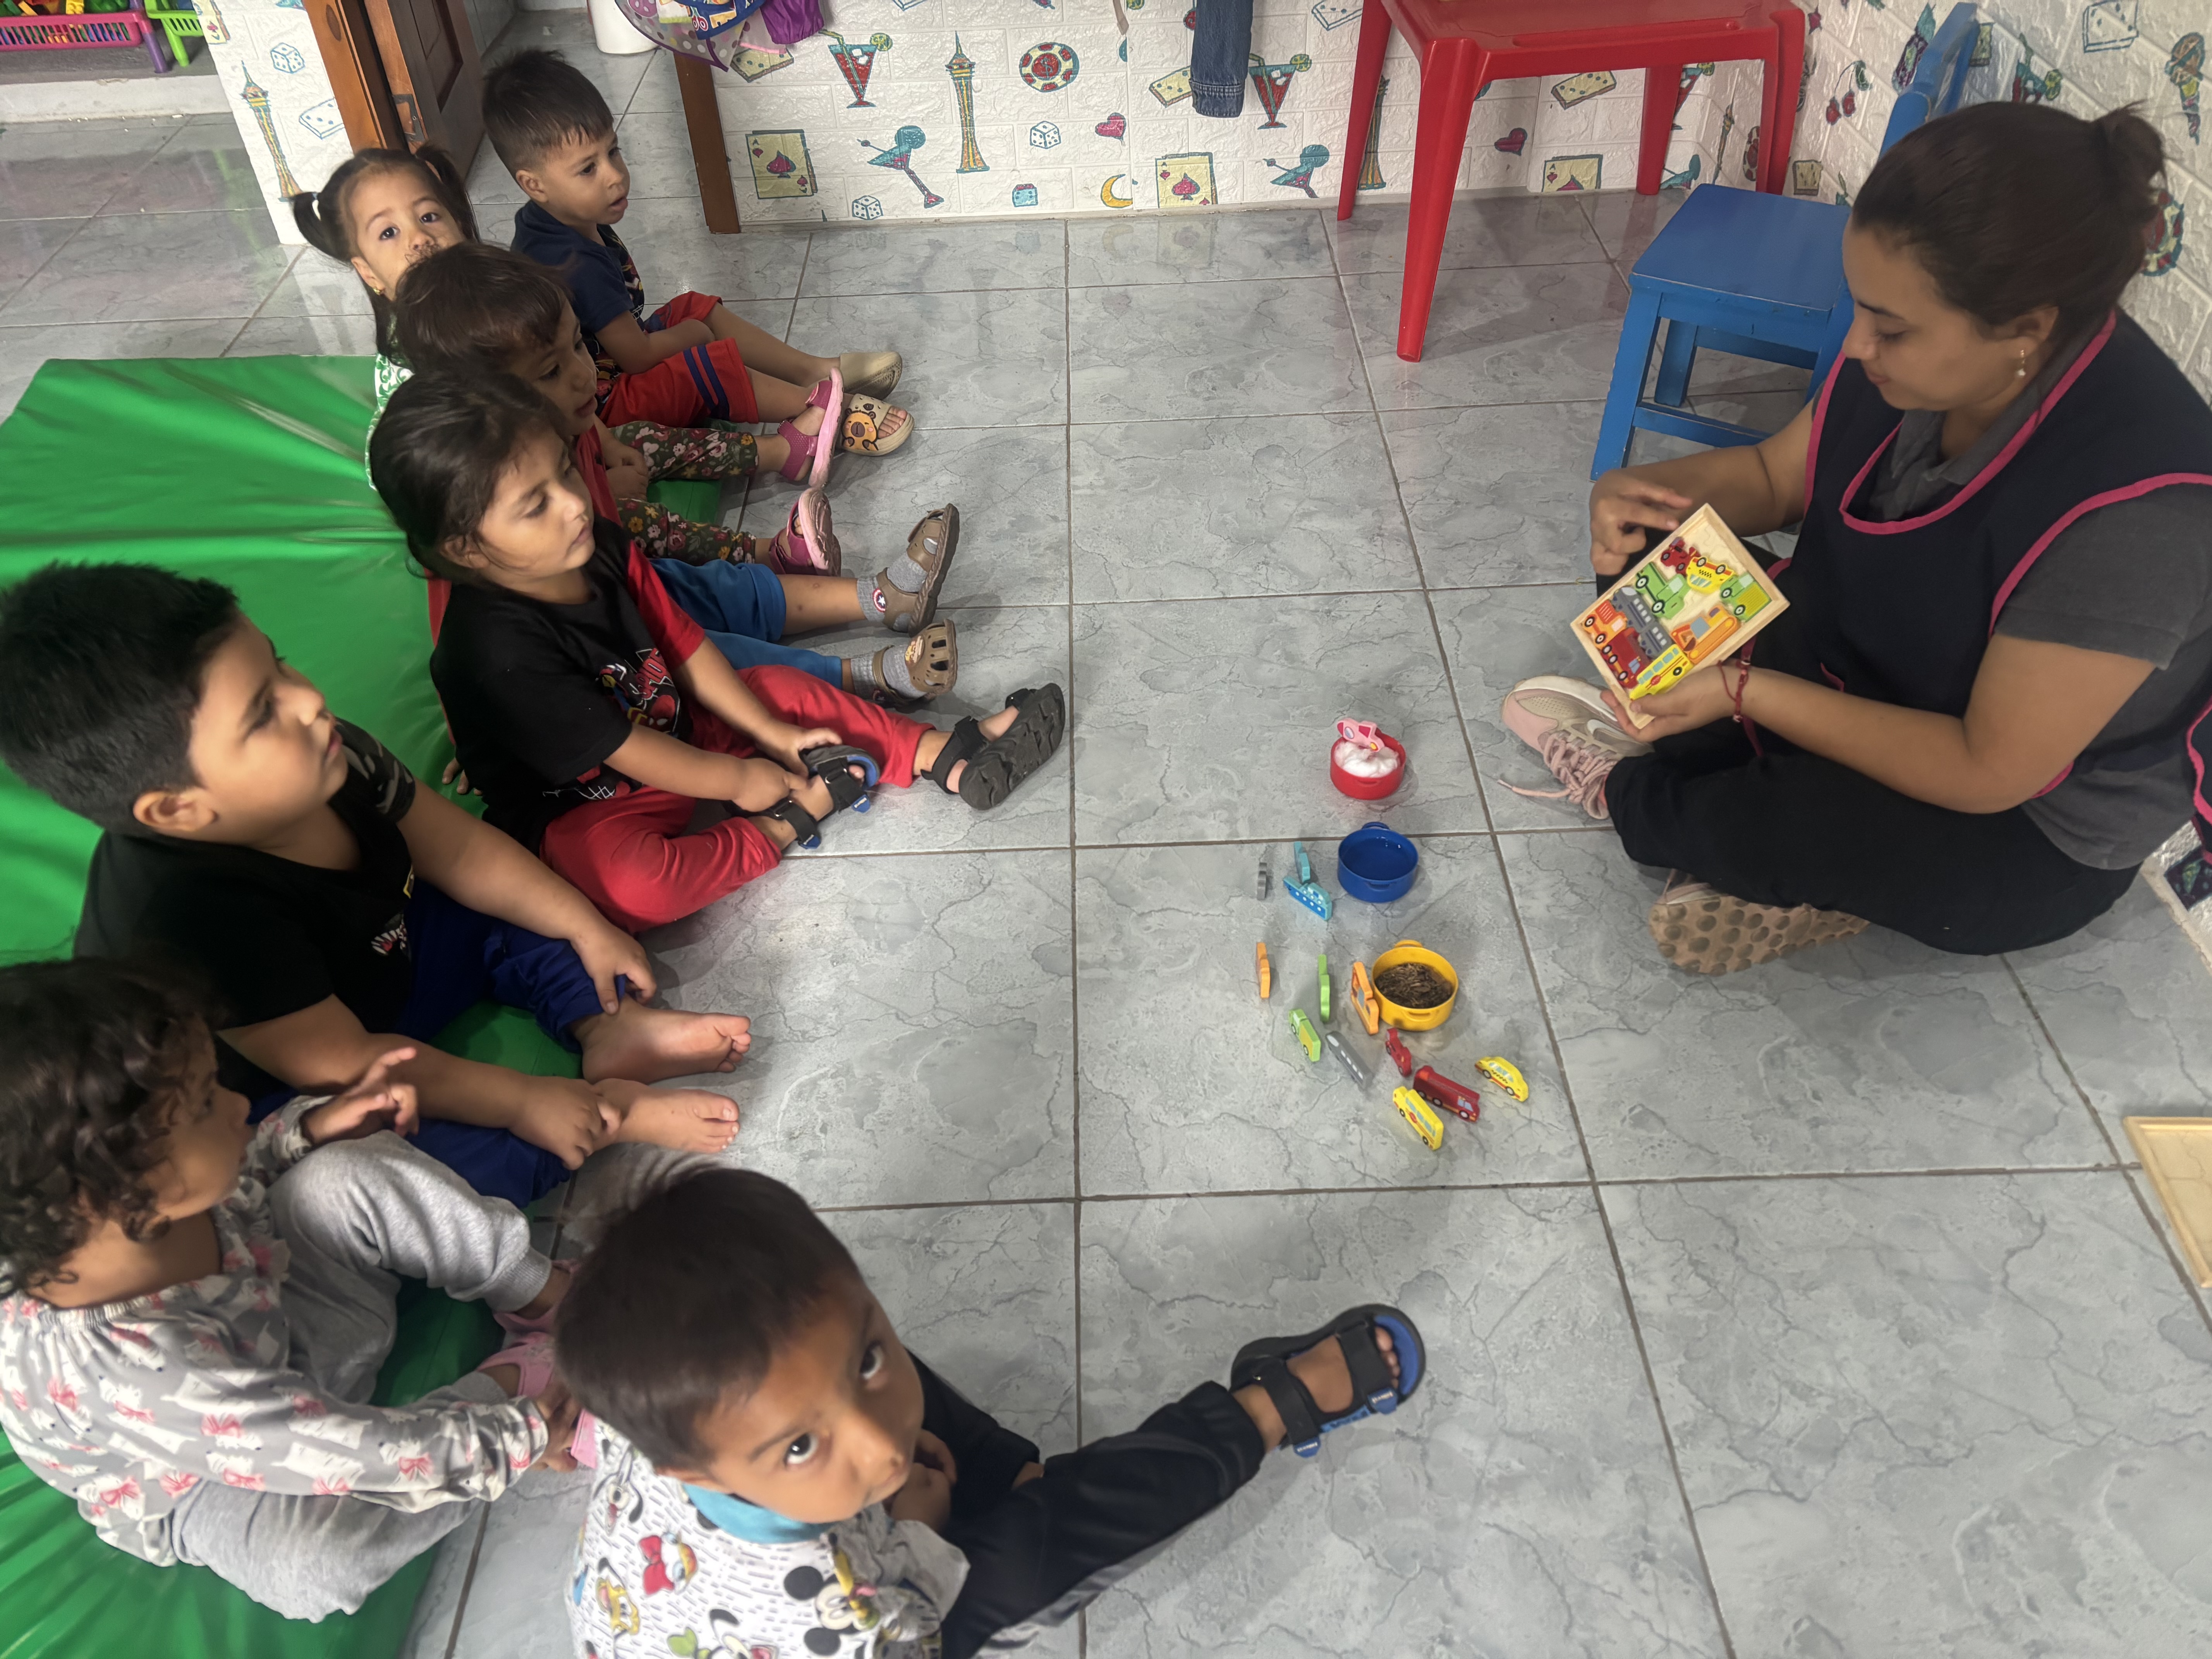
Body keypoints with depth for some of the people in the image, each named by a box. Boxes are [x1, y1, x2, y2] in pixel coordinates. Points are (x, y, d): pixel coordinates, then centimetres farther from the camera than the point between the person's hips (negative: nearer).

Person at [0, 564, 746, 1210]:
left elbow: (458, 847, -2)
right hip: (274, 1103, -8)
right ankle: (610, 1121, -17)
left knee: (509, 899, 3)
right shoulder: (189, 919, -40)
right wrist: (521, 1101, -27)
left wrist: (586, 927, -4)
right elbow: (343, 1064, -33)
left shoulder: (320, 759, -18)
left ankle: (604, 1028, -10)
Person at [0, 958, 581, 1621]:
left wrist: (314, 1125, -15)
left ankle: (546, 1294, -3)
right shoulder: (117, 1365, -45)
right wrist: (515, 1433, -24)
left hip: (269, 1327, 6)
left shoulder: (138, 1203, -28)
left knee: (350, 1172, -15)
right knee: (313, 1562, -35)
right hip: (211, 1479, -6)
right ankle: (513, 1379, -12)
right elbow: (352, 1453, -36)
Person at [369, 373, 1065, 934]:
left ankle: (949, 759, 6)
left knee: (783, 688, 3)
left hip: (672, 734, 8)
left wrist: (772, 732, 0)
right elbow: (624, 751, -24)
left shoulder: (601, 547, -8)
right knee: (626, 883, -38)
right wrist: (738, 778, -12)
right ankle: (786, 824, -19)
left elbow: (685, 647, 2)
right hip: (584, 812, -8)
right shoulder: (499, 649, -32)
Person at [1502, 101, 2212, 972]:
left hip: (2020, 836, -6)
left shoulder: (2130, 508, -36)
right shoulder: (1916, 348, -16)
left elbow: (1988, 774, -30)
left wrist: (1745, 694, -32)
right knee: (1643, 561, -3)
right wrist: (1647, 491, -20)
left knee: (1762, 823, -34)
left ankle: (1630, 793, 2)